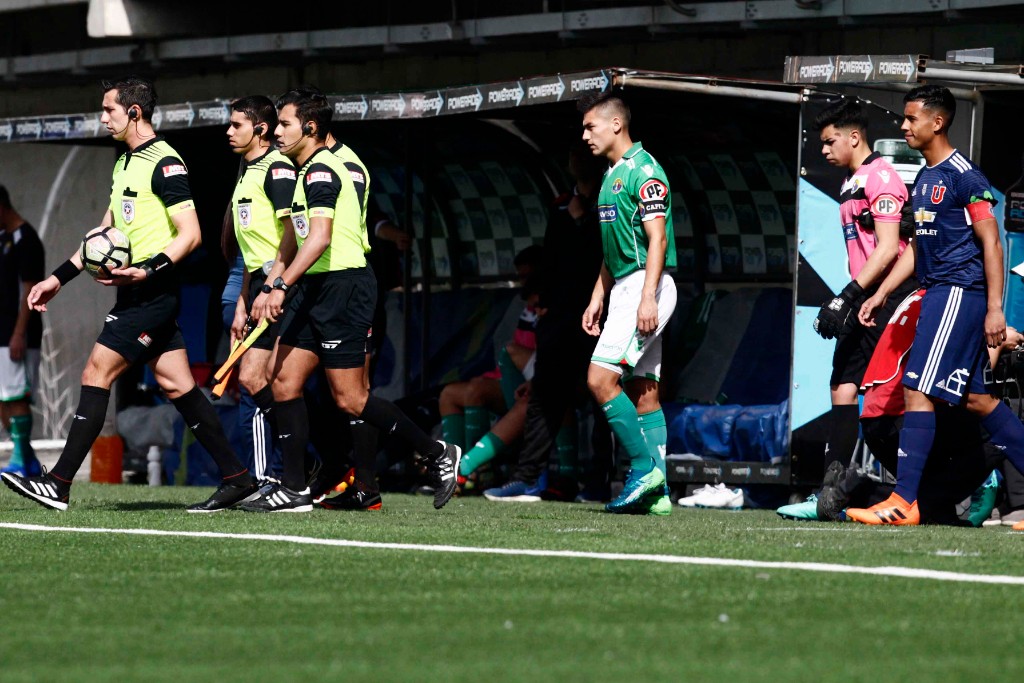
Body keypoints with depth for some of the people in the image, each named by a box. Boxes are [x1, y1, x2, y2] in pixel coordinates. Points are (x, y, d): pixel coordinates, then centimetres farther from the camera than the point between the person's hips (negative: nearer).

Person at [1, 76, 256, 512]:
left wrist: (148, 270, -28)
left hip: (152, 292, -9)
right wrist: (59, 278, 21)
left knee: (96, 374, -11)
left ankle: (60, 483, -12)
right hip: (138, 293, 9)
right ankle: (236, 478, 9)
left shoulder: (164, 162, -13)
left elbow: (190, 234, -17)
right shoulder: (125, 164, 17)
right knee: (175, 385, 7)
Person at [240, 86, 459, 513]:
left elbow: (319, 238, -26)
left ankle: (437, 454, 5)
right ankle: (294, 489, 4)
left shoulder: (320, 170, -14)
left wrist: (283, 285, -30)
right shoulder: (308, 172, 18)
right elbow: (295, 239, 27)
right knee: (284, 381, 3)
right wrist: (271, 287, 24)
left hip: (343, 286, -10)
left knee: (349, 398, -8)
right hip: (316, 288, 10)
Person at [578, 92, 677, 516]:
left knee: (601, 378, -15)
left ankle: (644, 466, -11)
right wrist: (597, 298, 21)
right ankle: (656, 491, 4)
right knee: (643, 392, 6)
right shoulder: (612, 174, 18)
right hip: (625, 288, 10)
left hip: (646, 285, -10)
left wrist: (648, 298, -25)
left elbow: (657, 238, -19)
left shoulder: (643, 171, -12)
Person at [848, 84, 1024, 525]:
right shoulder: (924, 179, 17)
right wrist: (881, 294, 19)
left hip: (960, 292, -10)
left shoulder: (963, 176, -11)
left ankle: (904, 502, -13)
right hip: (938, 293, 10)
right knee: (975, 398, 10)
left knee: (918, 390, -12)